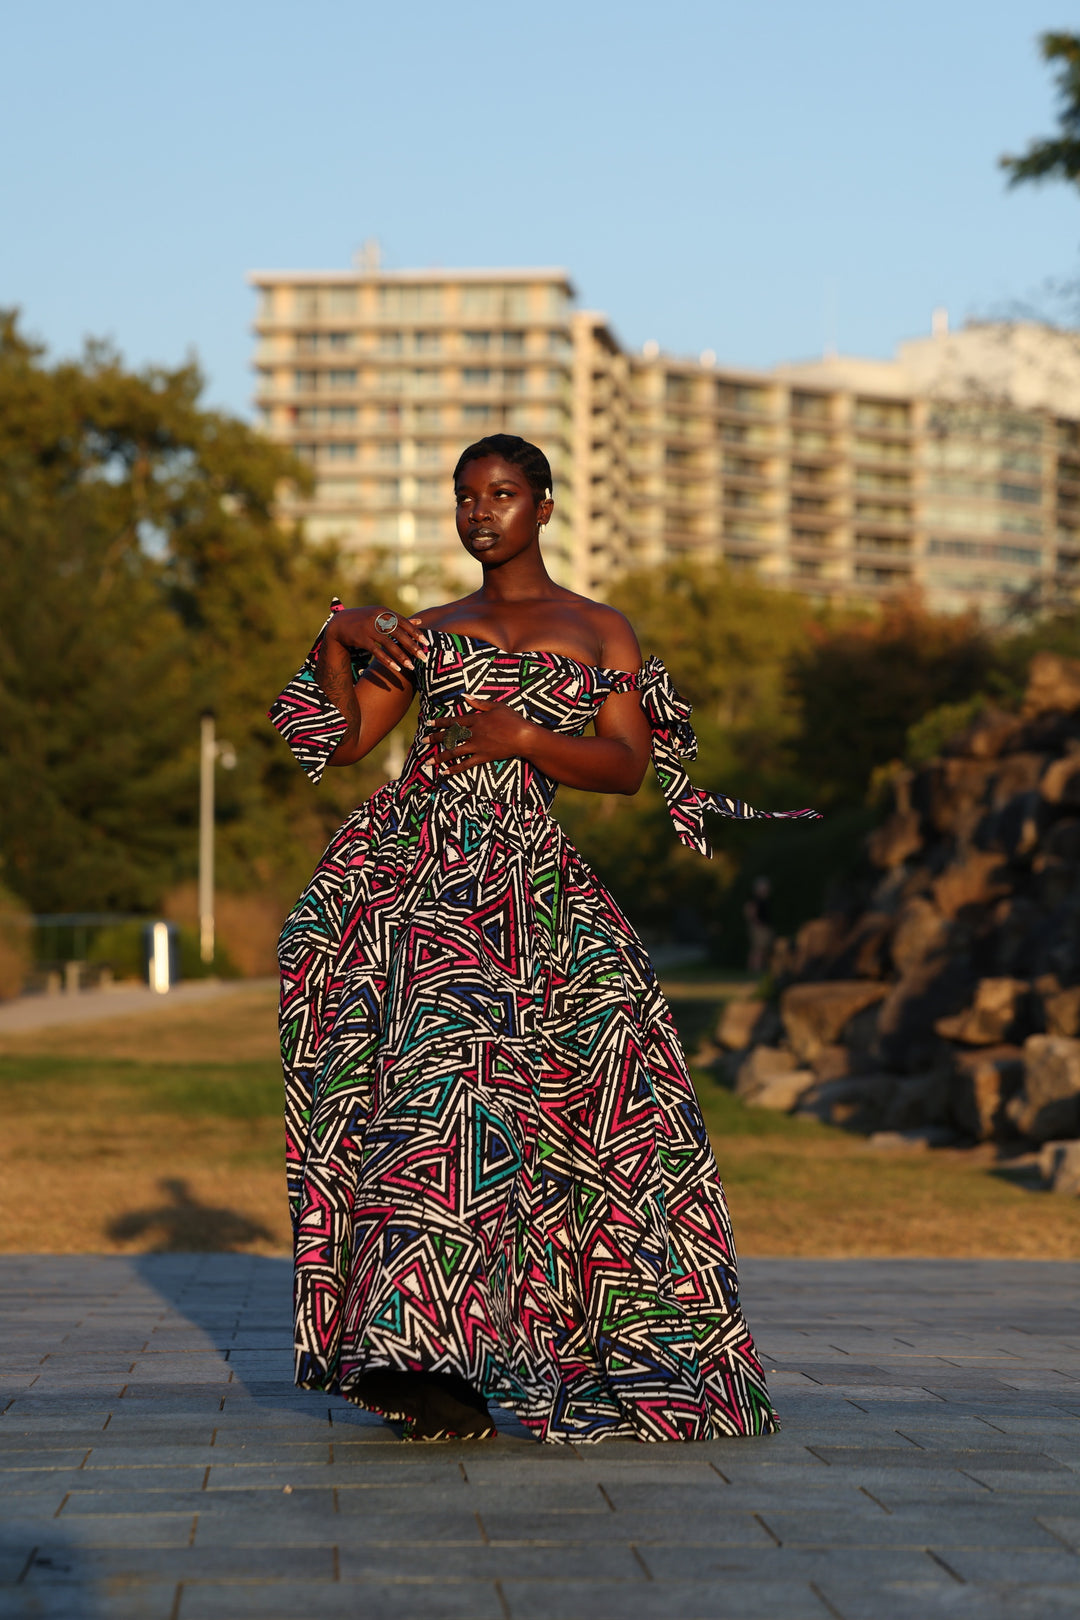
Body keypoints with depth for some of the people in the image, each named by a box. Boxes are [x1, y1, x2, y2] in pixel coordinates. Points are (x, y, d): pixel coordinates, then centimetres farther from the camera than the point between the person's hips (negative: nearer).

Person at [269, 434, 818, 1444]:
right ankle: (419, 1347, -19)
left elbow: (630, 764, 5)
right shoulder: (428, 631, 22)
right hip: (412, 860, 0)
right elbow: (341, 743, 14)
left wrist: (522, 736, -7)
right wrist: (339, 641, 0)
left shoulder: (600, 630, 17)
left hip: (523, 871, 0)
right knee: (440, 1061, -16)